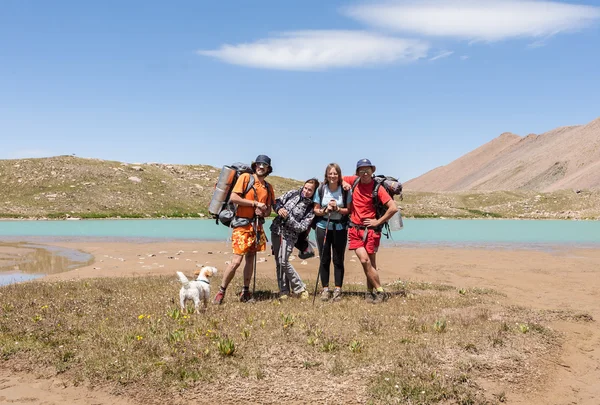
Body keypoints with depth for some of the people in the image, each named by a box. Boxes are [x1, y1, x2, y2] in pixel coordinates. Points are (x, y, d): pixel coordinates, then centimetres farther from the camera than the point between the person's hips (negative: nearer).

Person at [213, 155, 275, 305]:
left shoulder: (268, 187, 14)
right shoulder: (245, 177, -4)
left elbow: (268, 210, 18)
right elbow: (233, 198, -14)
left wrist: (263, 212, -7)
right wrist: (255, 203, -15)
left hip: (257, 226, 6)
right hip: (242, 225, -6)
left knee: (250, 259, 10)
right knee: (236, 260, -11)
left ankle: (245, 292, 19)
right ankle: (221, 291, 1)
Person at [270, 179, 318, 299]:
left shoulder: (311, 208, -8)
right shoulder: (293, 193, 3)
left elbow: (301, 227, -14)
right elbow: (278, 201, 11)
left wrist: (288, 217, -21)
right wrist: (279, 209, -10)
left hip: (289, 235, -5)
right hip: (276, 230, 5)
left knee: (283, 262, -14)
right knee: (278, 261, 6)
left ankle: (300, 289, 0)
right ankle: (284, 291, 14)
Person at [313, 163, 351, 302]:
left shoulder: (346, 190, -3)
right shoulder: (321, 190, 1)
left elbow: (349, 210, -1)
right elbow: (316, 210, 5)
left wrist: (337, 208, -17)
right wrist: (325, 210, -14)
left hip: (340, 228, -1)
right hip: (323, 227, 1)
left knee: (338, 259, 3)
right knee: (324, 259, 5)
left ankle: (338, 290, 9)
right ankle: (325, 289, 12)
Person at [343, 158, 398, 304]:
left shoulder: (377, 187, -9)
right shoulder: (354, 181, 3)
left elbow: (394, 208, -14)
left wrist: (378, 222, -9)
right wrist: (344, 184, 1)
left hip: (371, 229, -3)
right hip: (355, 229, 3)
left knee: (371, 263, 3)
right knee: (364, 260, -8)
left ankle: (370, 292, 16)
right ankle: (380, 291, -1)